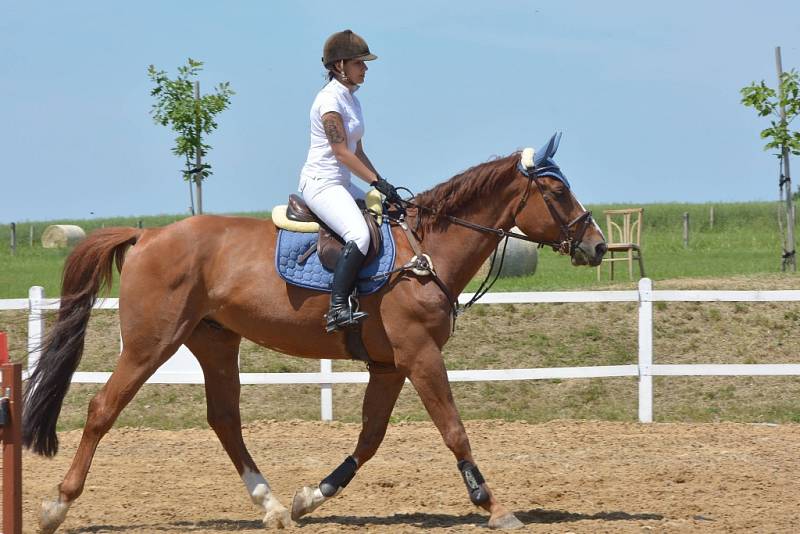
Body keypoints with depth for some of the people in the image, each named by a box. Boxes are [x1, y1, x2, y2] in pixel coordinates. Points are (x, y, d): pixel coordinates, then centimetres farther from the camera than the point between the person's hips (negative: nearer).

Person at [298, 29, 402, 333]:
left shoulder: (351, 100, 17)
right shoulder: (330, 99, -11)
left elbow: (357, 153, 21)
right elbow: (341, 151, -17)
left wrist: (382, 185, 11)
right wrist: (377, 182, -18)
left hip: (341, 185, 10)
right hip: (321, 182, -10)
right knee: (360, 234, -31)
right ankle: (338, 308, -36)